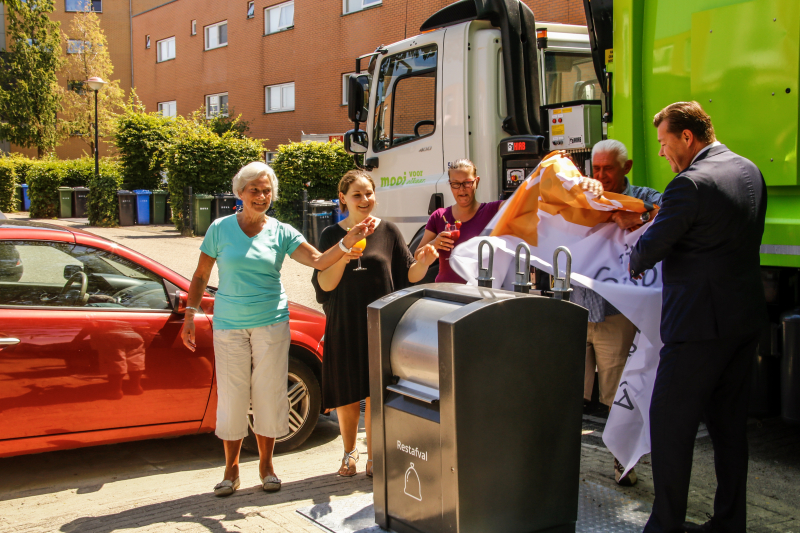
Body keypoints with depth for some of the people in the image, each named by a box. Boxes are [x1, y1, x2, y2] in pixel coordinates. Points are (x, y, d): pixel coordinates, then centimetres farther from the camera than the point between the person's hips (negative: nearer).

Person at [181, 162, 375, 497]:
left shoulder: (281, 233, 2)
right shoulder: (220, 229, 1)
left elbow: (319, 261, -10)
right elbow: (201, 277, 7)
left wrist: (346, 242, -26)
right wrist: (190, 314, -2)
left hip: (271, 323, 1)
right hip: (229, 325, 0)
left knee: (269, 394, 4)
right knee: (231, 397, 2)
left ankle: (266, 465, 21)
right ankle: (232, 469, 18)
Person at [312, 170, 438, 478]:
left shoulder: (388, 232, 3)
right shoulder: (331, 235, 3)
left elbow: (409, 276, 3)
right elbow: (324, 284, -6)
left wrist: (423, 263, -18)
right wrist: (342, 257, -22)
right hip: (344, 325, 1)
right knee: (346, 394, 8)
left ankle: (374, 455, 19)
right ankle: (349, 451, 30)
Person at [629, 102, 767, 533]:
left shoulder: (691, 184, -17)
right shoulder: (749, 171, 10)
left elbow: (648, 250, -13)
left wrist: (635, 264, 10)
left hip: (700, 323, -9)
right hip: (746, 315, 9)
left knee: (670, 424, 1)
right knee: (729, 424, 15)